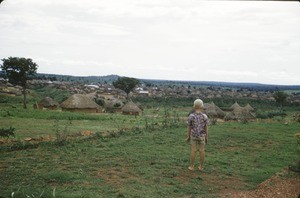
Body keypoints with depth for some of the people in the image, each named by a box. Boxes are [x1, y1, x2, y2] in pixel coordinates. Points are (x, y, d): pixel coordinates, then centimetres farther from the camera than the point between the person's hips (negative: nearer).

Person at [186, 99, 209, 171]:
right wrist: (207, 137, 3)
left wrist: (188, 137, 2)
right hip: (202, 136, 1)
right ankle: (201, 166, 13)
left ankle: (191, 166, 9)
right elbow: (206, 127, -6)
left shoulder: (191, 116, -11)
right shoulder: (204, 116, -9)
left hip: (193, 135, -1)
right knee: (202, 150, 8)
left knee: (193, 151, 4)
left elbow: (189, 127, -6)